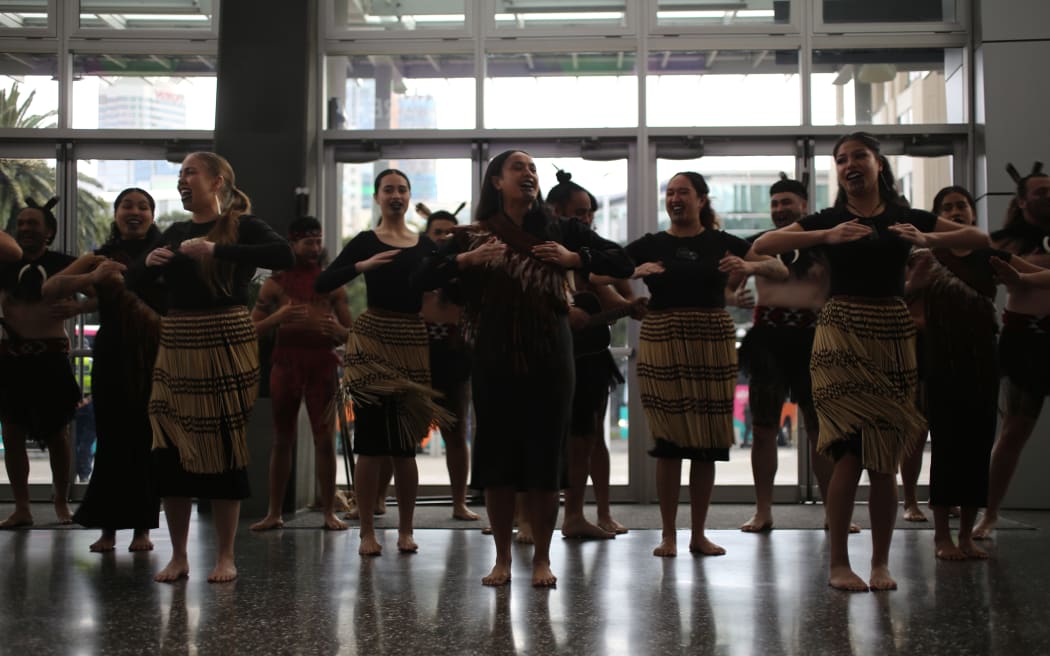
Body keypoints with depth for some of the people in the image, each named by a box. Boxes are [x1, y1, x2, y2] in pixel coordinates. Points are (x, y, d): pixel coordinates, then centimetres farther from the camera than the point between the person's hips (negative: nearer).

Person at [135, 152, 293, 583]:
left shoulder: (242, 225, -2)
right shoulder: (175, 232, 13)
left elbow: (284, 256, -22)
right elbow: (134, 282, 19)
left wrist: (216, 249, -24)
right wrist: (149, 262, -3)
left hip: (225, 347, -5)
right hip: (176, 349, 5)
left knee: (223, 449, 1)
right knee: (169, 450, 3)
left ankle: (225, 557, 13)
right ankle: (178, 556, 16)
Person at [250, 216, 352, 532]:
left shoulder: (331, 283, 9)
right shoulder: (276, 283, 7)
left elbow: (349, 333, 9)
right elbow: (252, 328, 3)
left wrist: (335, 329, -14)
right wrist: (277, 317, -14)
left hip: (323, 361, 0)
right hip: (286, 360, 0)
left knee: (325, 438, -2)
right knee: (282, 439, 6)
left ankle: (329, 511, 5)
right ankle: (274, 512, 12)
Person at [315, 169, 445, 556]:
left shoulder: (426, 245, 10)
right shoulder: (365, 242, 2)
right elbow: (322, 284, -8)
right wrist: (363, 266, -20)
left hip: (414, 346, 2)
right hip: (373, 341, -2)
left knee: (405, 445, 8)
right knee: (370, 443, 0)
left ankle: (405, 531, 17)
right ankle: (367, 532, 9)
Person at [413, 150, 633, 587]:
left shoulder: (560, 231, 7)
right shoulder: (475, 235, 6)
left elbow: (622, 263, 6)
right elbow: (422, 279, 0)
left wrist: (575, 259, -9)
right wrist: (464, 261, -15)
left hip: (550, 359, 0)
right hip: (495, 360, 0)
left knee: (546, 457, 2)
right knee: (496, 457, 3)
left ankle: (542, 559, 15)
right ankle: (502, 558, 16)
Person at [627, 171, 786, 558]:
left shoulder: (722, 243, 6)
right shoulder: (650, 245, 6)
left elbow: (782, 271, 4)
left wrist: (750, 266, -16)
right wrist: (636, 272, -17)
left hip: (712, 345, 1)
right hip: (661, 345, -1)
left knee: (708, 443, 5)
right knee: (668, 442, 0)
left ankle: (699, 533, 17)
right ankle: (668, 534, 11)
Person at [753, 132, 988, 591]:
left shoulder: (906, 218, 10)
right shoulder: (831, 219, 5)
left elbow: (980, 239, 7)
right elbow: (762, 244, -6)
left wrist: (927, 238, -10)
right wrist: (827, 237, -17)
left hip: (893, 338, 2)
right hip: (841, 337, -2)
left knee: (885, 459, 5)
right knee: (852, 452, -9)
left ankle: (880, 563, 17)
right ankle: (838, 564, 2)